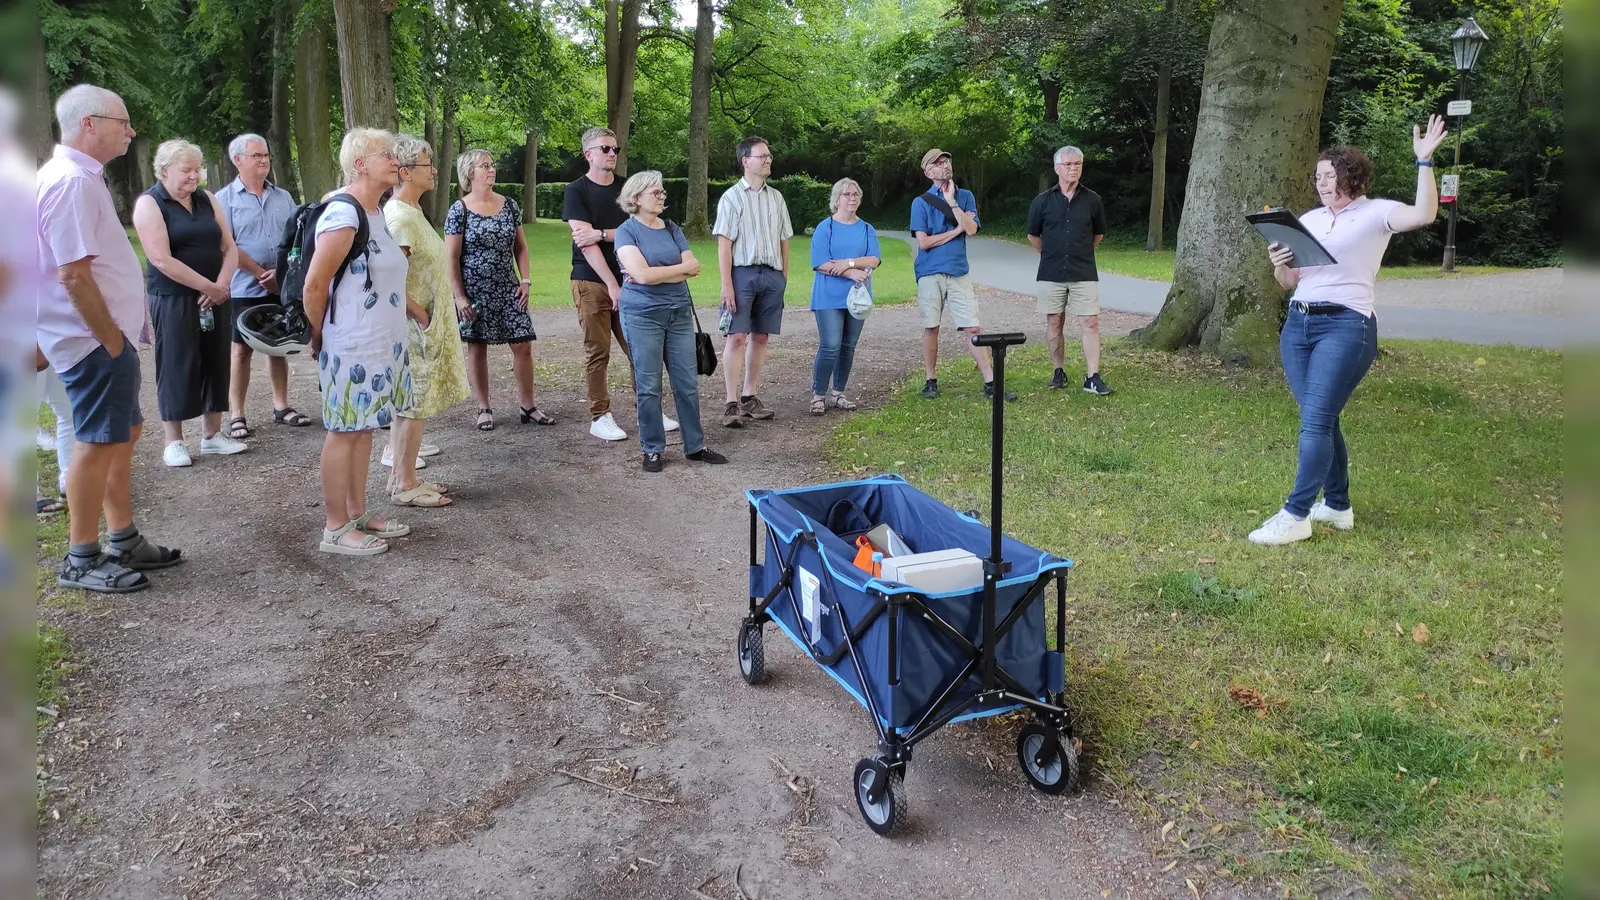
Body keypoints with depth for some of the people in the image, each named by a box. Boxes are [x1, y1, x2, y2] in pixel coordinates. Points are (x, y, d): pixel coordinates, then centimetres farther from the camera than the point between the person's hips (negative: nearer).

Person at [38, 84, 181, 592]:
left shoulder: (80, 177, 14)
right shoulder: (71, 182, -18)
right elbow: (73, 274, -24)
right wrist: (112, 340, -17)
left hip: (109, 335, 10)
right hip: (96, 341, -10)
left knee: (125, 432, 17)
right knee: (99, 444, -2)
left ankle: (123, 540, 28)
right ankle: (81, 562, 9)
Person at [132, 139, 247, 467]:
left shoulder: (207, 200, 9)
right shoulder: (149, 204, -8)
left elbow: (229, 247, 6)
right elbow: (161, 259, -17)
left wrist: (221, 285, -11)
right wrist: (208, 286, -18)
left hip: (214, 298, 5)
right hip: (172, 299, -5)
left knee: (216, 362, 8)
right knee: (176, 366, -1)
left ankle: (212, 434, 19)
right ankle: (173, 441, 8)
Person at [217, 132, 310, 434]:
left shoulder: (283, 197, 9)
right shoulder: (225, 199, -3)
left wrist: (282, 272, -10)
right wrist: (262, 274, -13)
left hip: (282, 288, 4)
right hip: (245, 290, -4)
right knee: (242, 350, 2)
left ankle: (281, 407, 21)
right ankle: (236, 415, 8)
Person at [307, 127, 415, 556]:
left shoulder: (376, 212, 11)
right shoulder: (343, 215, -17)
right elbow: (314, 286, -15)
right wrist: (319, 339, -4)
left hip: (381, 343, 9)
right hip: (352, 346, -9)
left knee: (363, 428, 14)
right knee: (344, 432, -1)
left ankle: (358, 514, 25)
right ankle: (335, 530, 8)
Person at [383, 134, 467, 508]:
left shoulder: (412, 211, 12)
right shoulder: (399, 218, -19)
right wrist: (420, 315, -15)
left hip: (423, 325, 10)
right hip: (413, 327, -10)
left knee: (408, 404, 15)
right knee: (413, 406, -3)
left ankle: (403, 477, 24)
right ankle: (405, 486, 6)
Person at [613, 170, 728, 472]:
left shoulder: (671, 229, 10)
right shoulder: (626, 231, -5)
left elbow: (694, 268, -1)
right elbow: (641, 274, -19)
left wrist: (656, 274, -12)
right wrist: (682, 267, -7)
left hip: (679, 313, 5)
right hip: (643, 316, -5)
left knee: (687, 382, 5)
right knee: (648, 386, 1)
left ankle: (695, 446, 15)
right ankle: (652, 450, 12)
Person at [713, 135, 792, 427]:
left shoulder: (776, 197, 14)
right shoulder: (732, 197, -2)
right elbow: (724, 243, -8)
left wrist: (784, 276, 10)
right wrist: (726, 285, -15)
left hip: (772, 274, 5)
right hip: (742, 272, -5)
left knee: (760, 337, 8)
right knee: (736, 337, -7)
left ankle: (749, 397, 17)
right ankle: (732, 403, -5)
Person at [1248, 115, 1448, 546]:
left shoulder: (1375, 213, 1)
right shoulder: (1310, 219, 18)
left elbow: (1423, 215, -19)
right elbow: (1289, 282, 20)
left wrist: (1424, 161, -18)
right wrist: (1279, 265, -2)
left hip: (1346, 327, -7)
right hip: (1297, 325, 7)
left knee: (1315, 422, -13)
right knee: (1322, 420, 10)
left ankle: (1295, 516, -11)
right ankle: (1337, 506, 22)